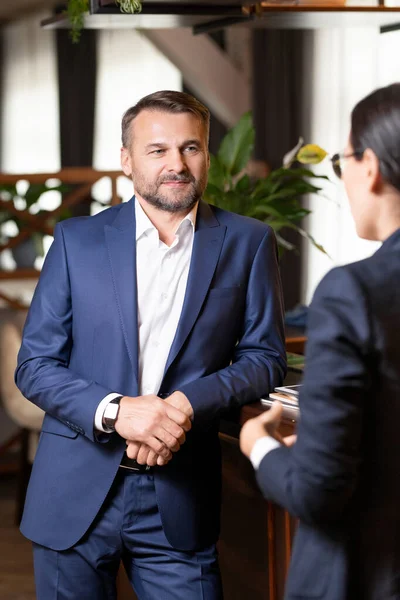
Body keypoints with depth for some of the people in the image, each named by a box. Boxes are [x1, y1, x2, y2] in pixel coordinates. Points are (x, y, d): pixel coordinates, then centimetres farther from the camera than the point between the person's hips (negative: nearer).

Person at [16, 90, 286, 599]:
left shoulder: (247, 243, 2)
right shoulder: (76, 240, 1)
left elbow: (264, 358, 3)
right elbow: (34, 364, 0)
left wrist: (189, 403, -15)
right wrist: (114, 410, -17)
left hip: (178, 500, 0)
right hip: (75, 495, 1)